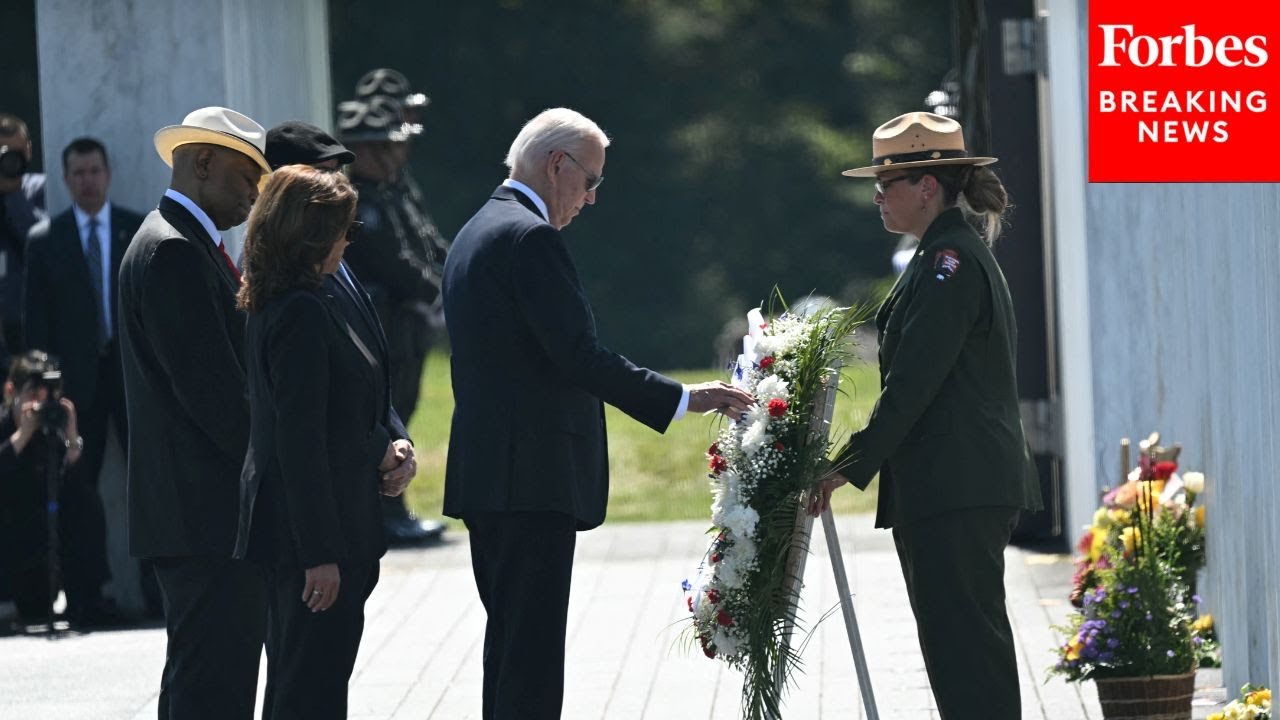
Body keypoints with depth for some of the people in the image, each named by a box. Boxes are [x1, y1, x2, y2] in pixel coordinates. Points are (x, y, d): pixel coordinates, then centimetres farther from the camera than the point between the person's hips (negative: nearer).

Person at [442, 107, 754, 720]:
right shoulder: (530, 238, -14)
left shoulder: (473, 236, 18)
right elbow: (579, 356, -20)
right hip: (533, 476, -10)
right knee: (532, 652, -10)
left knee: (510, 644, 13)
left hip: (483, 474, 10)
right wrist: (681, 399, -14)